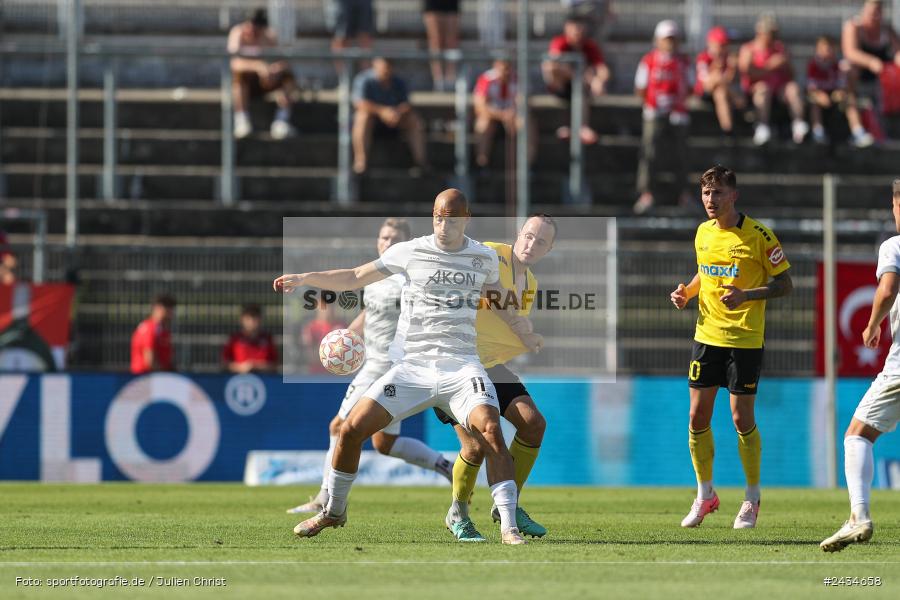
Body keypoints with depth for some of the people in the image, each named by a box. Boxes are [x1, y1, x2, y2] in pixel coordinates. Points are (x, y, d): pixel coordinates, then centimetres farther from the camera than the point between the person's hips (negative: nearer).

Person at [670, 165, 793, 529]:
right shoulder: (703, 233, 7)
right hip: (707, 335, 5)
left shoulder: (758, 235, -10)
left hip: (745, 339, -5)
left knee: (742, 419, -3)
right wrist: (687, 291, 3)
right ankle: (705, 495, 19)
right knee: (698, 417, 3)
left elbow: (784, 285, -8)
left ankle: (752, 499, 13)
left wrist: (745, 295, -22)